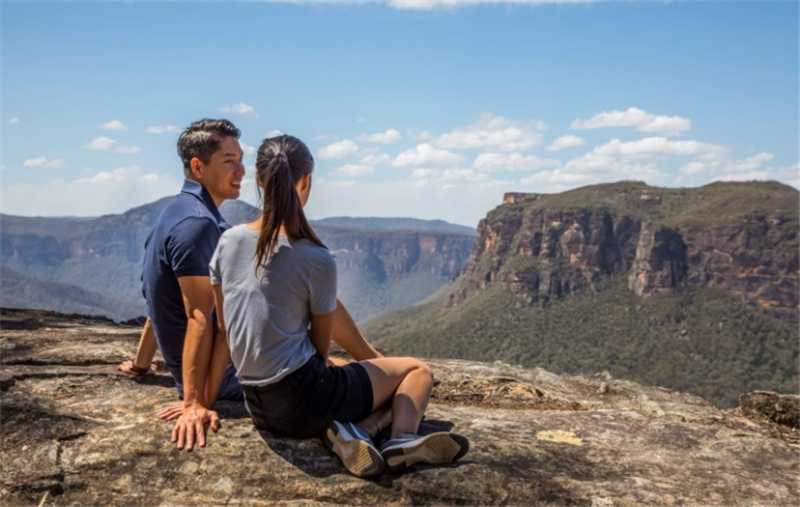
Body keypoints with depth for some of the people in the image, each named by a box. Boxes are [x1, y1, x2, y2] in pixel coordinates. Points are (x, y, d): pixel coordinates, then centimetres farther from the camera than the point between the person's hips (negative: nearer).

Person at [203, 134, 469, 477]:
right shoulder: (318, 261, -16)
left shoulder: (228, 242, 0)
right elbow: (321, 349, -3)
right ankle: (402, 437, -16)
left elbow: (222, 332, 8)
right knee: (417, 371, 12)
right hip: (302, 401, -6)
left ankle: (355, 430, -5)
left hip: (258, 408, 7)